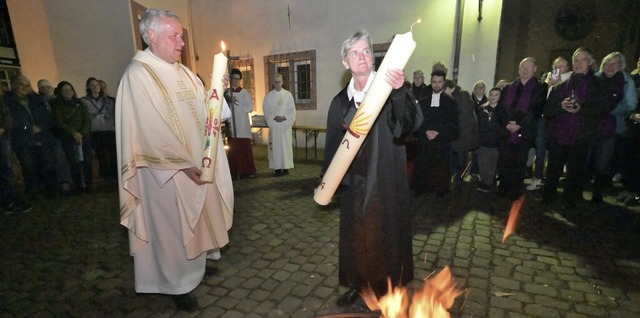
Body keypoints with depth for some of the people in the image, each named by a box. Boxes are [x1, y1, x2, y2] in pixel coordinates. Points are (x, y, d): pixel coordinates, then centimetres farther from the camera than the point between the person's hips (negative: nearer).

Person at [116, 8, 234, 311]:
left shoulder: (182, 72, 10)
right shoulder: (138, 75, -13)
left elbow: (205, 111, 9)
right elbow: (151, 131, -20)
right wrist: (184, 163, -21)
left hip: (200, 163, 7)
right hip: (169, 171, -7)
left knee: (196, 222, 19)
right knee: (173, 228, 8)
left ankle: (196, 266, 40)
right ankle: (179, 284, 26)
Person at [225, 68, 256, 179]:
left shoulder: (245, 93, 4)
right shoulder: (226, 93, 7)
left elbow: (250, 108, -1)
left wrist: (237, 103, -9)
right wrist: (229, 102, -15)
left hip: (243, 126, -1)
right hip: (231, 125, 1)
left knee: (245, 149, -3)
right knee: (233, 149, 4)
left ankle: (248, 171, 5)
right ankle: (234, 172, 11)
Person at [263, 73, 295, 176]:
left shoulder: (288, 95, 3)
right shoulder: (268, 96, 6)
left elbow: (292, 111, 1)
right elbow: (266, 111, 2)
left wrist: (284, 117, -14)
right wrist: (274, 117, -14)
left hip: (285, 124, 0)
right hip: (273, 125, 1)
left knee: (286, 146, 1)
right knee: (275, 146, 0)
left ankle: (286, 167, 9)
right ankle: (277, 168, 6)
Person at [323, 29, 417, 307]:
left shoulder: (390, 90, -9)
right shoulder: (340, 101, 3)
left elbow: (405, 126, -28)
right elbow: (333, 142, 9)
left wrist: (399, 92, -46)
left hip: (385, 181, -3)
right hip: (353, 182, 4)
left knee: (385, 234, 8)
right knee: (355, 234, 14)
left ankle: (389, 289, 31)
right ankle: (358, 284, 36)